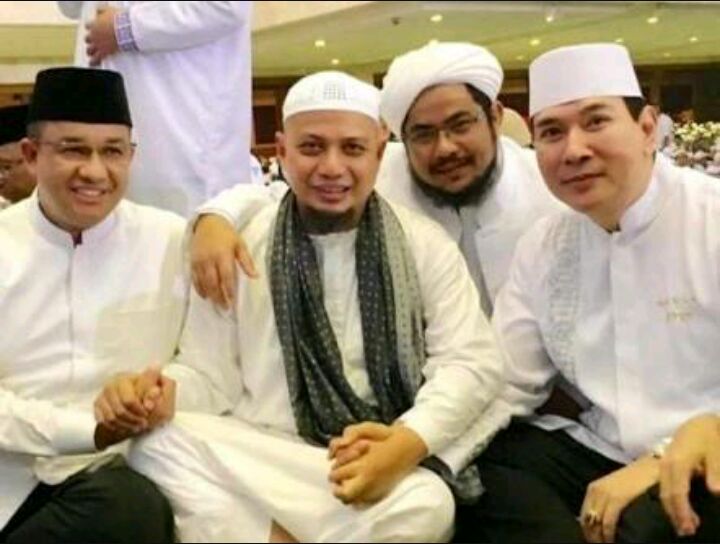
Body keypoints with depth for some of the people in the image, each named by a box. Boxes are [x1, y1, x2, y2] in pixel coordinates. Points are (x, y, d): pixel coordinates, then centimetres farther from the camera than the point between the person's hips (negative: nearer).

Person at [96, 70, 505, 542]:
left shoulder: (426, 245, 5)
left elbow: (472, 362, -2)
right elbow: (208, 376, 6)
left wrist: (406, 444, -21)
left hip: (393, 463, 0)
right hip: (258, 460, 0)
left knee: (423, 506, -34)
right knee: (161, 444, -28)